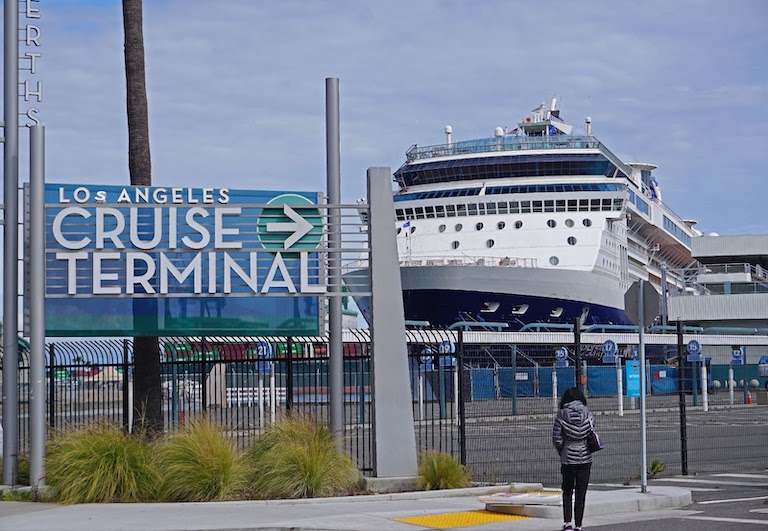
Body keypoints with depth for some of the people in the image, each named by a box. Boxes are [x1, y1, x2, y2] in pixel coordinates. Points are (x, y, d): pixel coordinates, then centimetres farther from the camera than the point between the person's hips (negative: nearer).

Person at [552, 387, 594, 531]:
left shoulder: (561, 415, -6)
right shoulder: (588, 414, -2)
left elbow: (557, 439, -5)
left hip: (568, 459, -1)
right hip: (585, 458, 1)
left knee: (567, 492, 14)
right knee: (581, 493, 7)